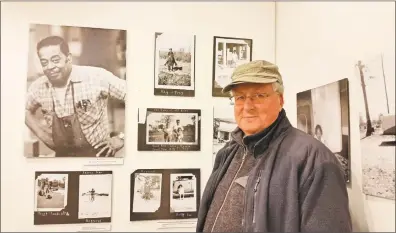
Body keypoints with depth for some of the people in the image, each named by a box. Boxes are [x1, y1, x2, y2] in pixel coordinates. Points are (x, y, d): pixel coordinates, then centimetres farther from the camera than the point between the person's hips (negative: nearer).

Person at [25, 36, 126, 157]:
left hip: (97, 154, -4)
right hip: (62, 155, 5)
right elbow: (27, 110, 18)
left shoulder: (97, 77, -22)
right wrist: (41, 134, 4)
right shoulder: (38, 87, -5)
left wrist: (121, 138, -16)